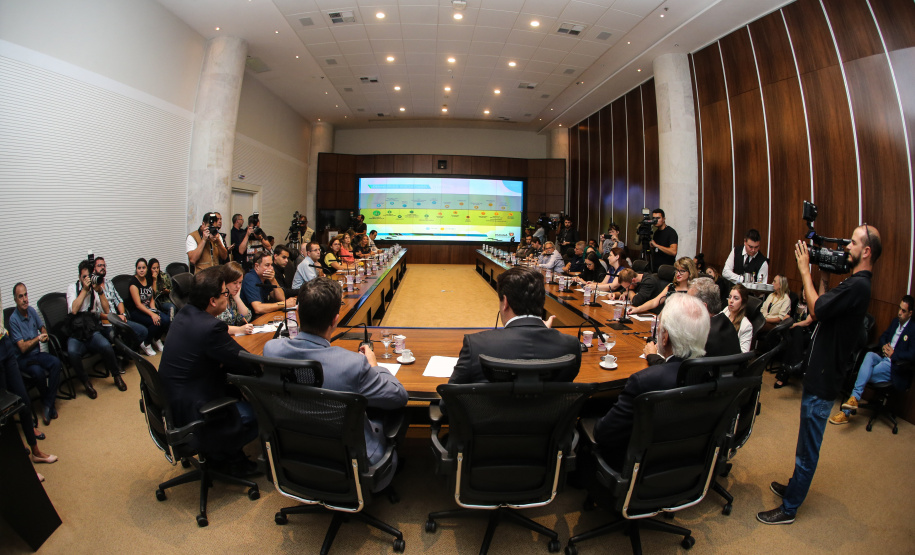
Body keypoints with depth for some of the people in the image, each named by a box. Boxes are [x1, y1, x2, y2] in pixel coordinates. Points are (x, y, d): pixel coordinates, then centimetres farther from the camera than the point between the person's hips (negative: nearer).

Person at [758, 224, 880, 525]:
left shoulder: (858, 286, -21)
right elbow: (824, 310, 12)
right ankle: (795, 486, 40)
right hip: (820, 373, 10)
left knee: (808, 447, 3)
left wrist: (805, 271, -16)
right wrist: (824, 278, 7)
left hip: (824, 380, -10)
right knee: (807, 442, 23)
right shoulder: (855, 283, 11)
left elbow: (817, 309, -25)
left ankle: (789, 508, 16)